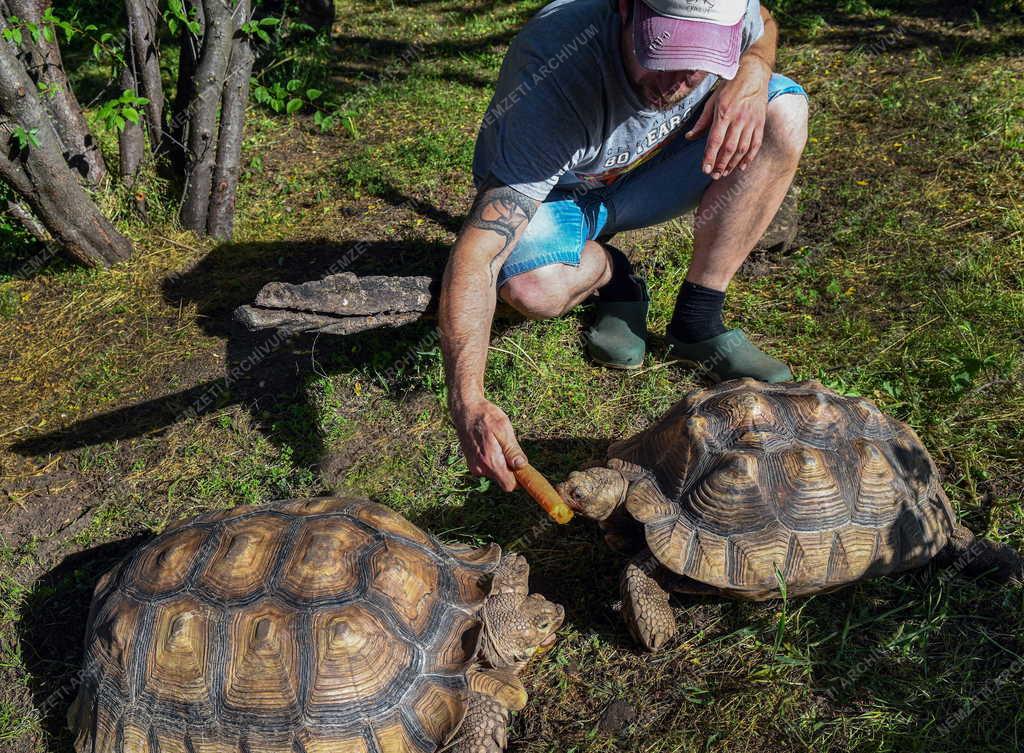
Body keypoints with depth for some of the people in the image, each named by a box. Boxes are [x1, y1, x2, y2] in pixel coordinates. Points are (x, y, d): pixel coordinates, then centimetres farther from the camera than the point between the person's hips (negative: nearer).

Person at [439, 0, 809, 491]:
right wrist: (468, 403, -59)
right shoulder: (552, 83, -40)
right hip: (557, 190, -4)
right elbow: (476, 254, -46)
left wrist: (752, 71, -21)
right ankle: (610, 273, 1)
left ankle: (697, 323, -13)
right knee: (534, 289, -38)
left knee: (785, 110, -19)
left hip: (651, 174, 4)